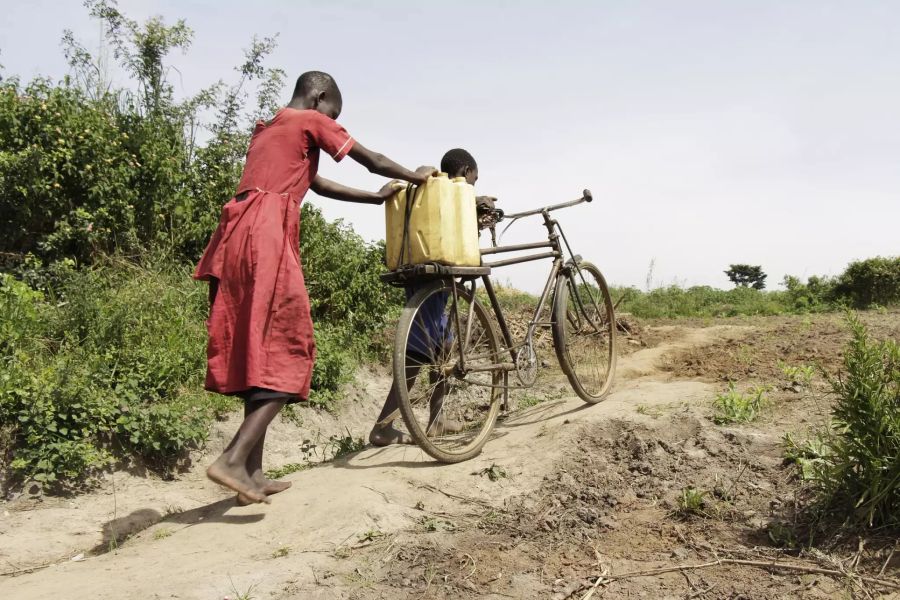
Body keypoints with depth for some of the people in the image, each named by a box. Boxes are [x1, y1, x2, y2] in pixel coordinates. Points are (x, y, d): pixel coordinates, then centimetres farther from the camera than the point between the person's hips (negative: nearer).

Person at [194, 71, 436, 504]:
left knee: (256, 353, 9)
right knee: (285, 352, -7)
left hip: (235, 239, 9)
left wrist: (376, 198, 38)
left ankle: (253, 472, 11)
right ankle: (233, 460, -18)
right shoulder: (310, 121, 7)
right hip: (267, 238, -9)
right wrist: (416, 176, 30)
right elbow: (374, 162, 11)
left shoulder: (265, 130, 31)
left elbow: (317, 184, 33)